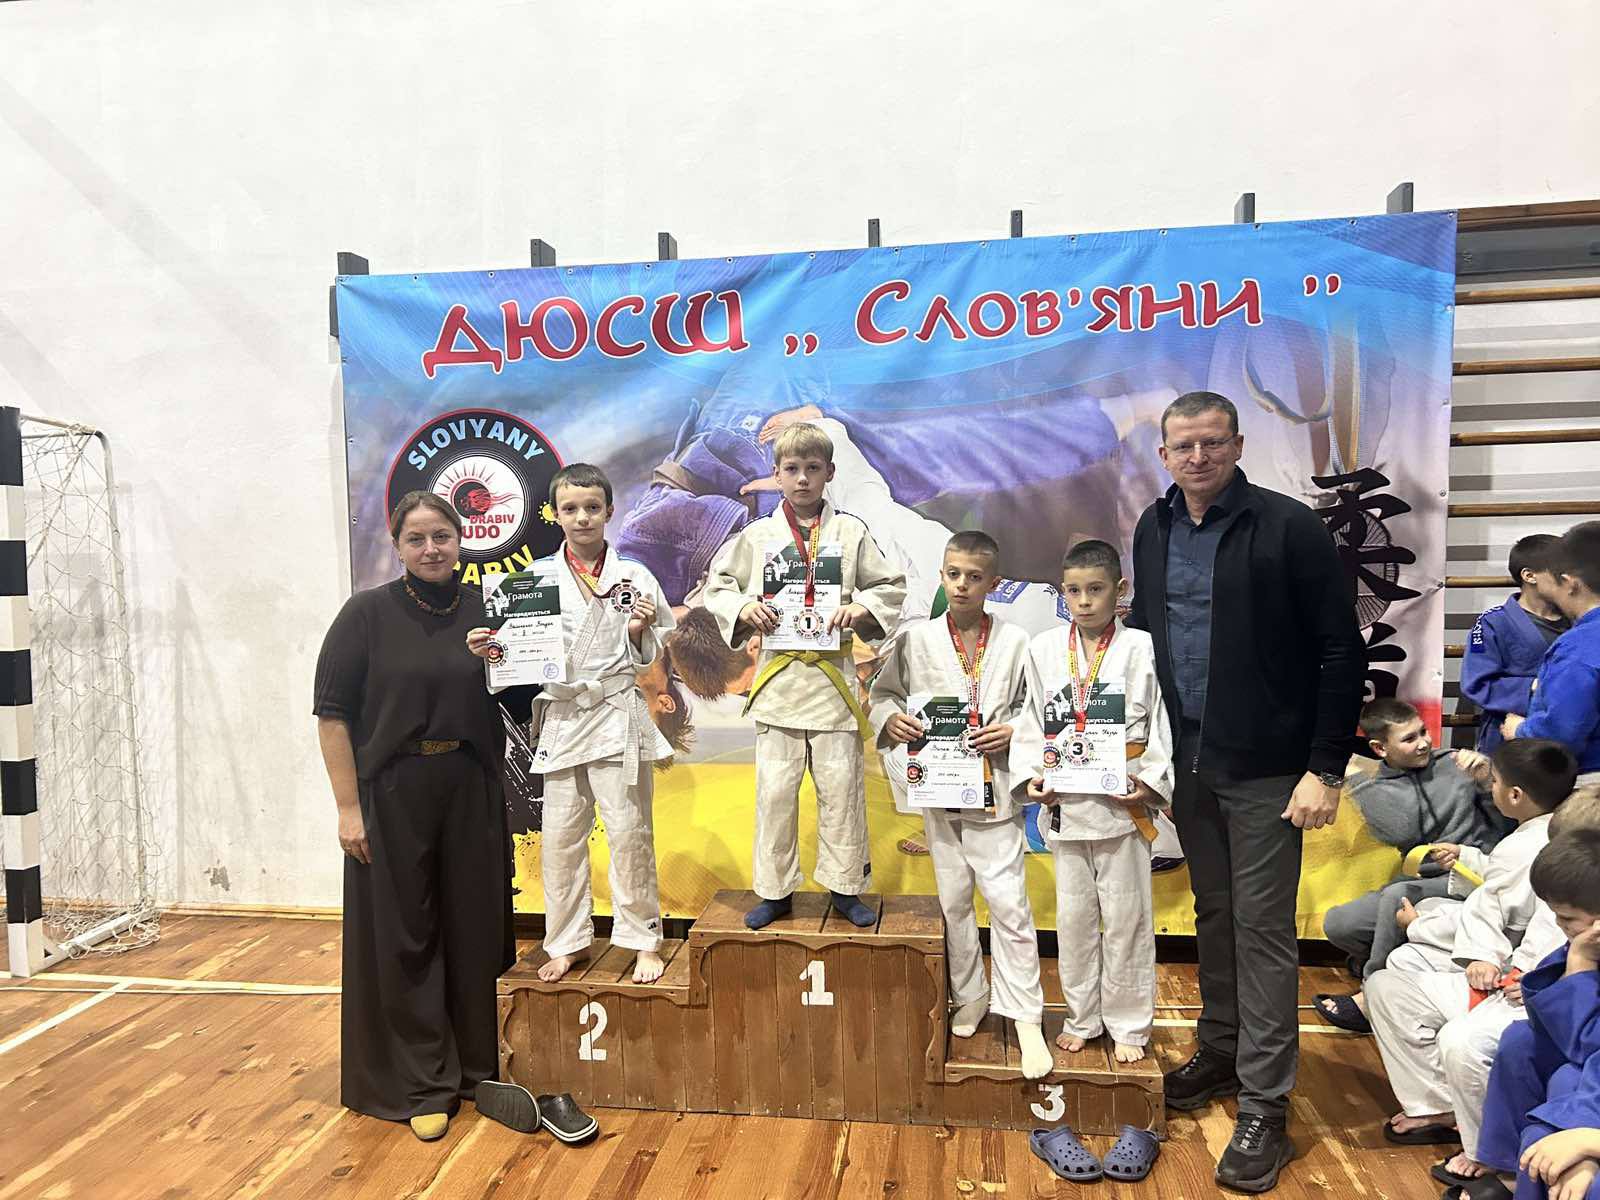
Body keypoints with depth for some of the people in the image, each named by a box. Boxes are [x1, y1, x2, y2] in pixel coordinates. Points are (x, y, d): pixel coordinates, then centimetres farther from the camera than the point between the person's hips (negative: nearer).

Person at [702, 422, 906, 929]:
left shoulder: (851, 532, 5)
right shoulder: (757, 536, 5)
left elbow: (892, 586, 10)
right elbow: (715, 586, 11)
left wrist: (861, 608, -9)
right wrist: (742, 607, -8)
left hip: (834, 677, 0)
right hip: (778, 678, 0)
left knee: (841, 788, 5)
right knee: (775, 790, 4)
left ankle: (845, 887, 20)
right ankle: (774, 890, 18)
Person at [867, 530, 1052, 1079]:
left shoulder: (1015, 642, -3)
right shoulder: (915, 639, 0)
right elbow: (881, 694, 7)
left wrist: (1015, 730, -14)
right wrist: (891, 718, -14)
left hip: (994, 791, -2)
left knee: (1008, 901, -4)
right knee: (953, 900, 14)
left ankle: (1025, 1018, 8)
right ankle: (969, 997, 32)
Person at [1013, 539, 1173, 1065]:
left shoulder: (1141, 648, -6)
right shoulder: (1043, 650, 2)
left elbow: (1162, 725, -4)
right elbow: (1032, 721, 7)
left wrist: (1152, 782, -13)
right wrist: (1032, 775, -4)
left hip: (1122, 803, -3)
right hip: (1064, 804, 3)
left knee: (1125, 916, 8)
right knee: (1073, 915, 14)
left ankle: (1128, 1025, 24)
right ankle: (1081, 1017, 30)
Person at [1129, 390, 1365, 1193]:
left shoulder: (1288, 527, -12)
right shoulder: (1153, 530, 6)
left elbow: (1342, 654, -10)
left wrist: (1325, 768, -13)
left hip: (1264, 768, -5)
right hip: (1186, 761, 5)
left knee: (1261, 929, 1)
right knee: (1213, 914, 17)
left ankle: (1265, 1108, 12)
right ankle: (1220, 1052, 35)